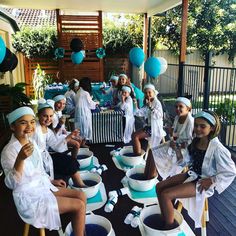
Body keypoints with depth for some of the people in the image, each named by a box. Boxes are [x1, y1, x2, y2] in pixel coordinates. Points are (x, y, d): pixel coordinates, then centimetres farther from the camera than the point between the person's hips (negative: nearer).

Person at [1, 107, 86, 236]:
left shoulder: (32, 143, 4)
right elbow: (12, 184, -28)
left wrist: (51, 180, 15)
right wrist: (20, 159, -40)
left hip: (43, 187, 8)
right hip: (29, 198, -8)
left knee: (81, 196, 5)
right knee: (79, 205, -11)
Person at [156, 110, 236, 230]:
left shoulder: (217, 148, -23)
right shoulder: (196, 141, 0)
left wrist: (210, 181, -16)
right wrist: (178, 150, -3)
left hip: (203, 182, -8)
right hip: (192, 175, 8)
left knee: (166, 195, -19)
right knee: (159, 187, 0)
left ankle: (170, 227, 3)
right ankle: (165, 220, 14)